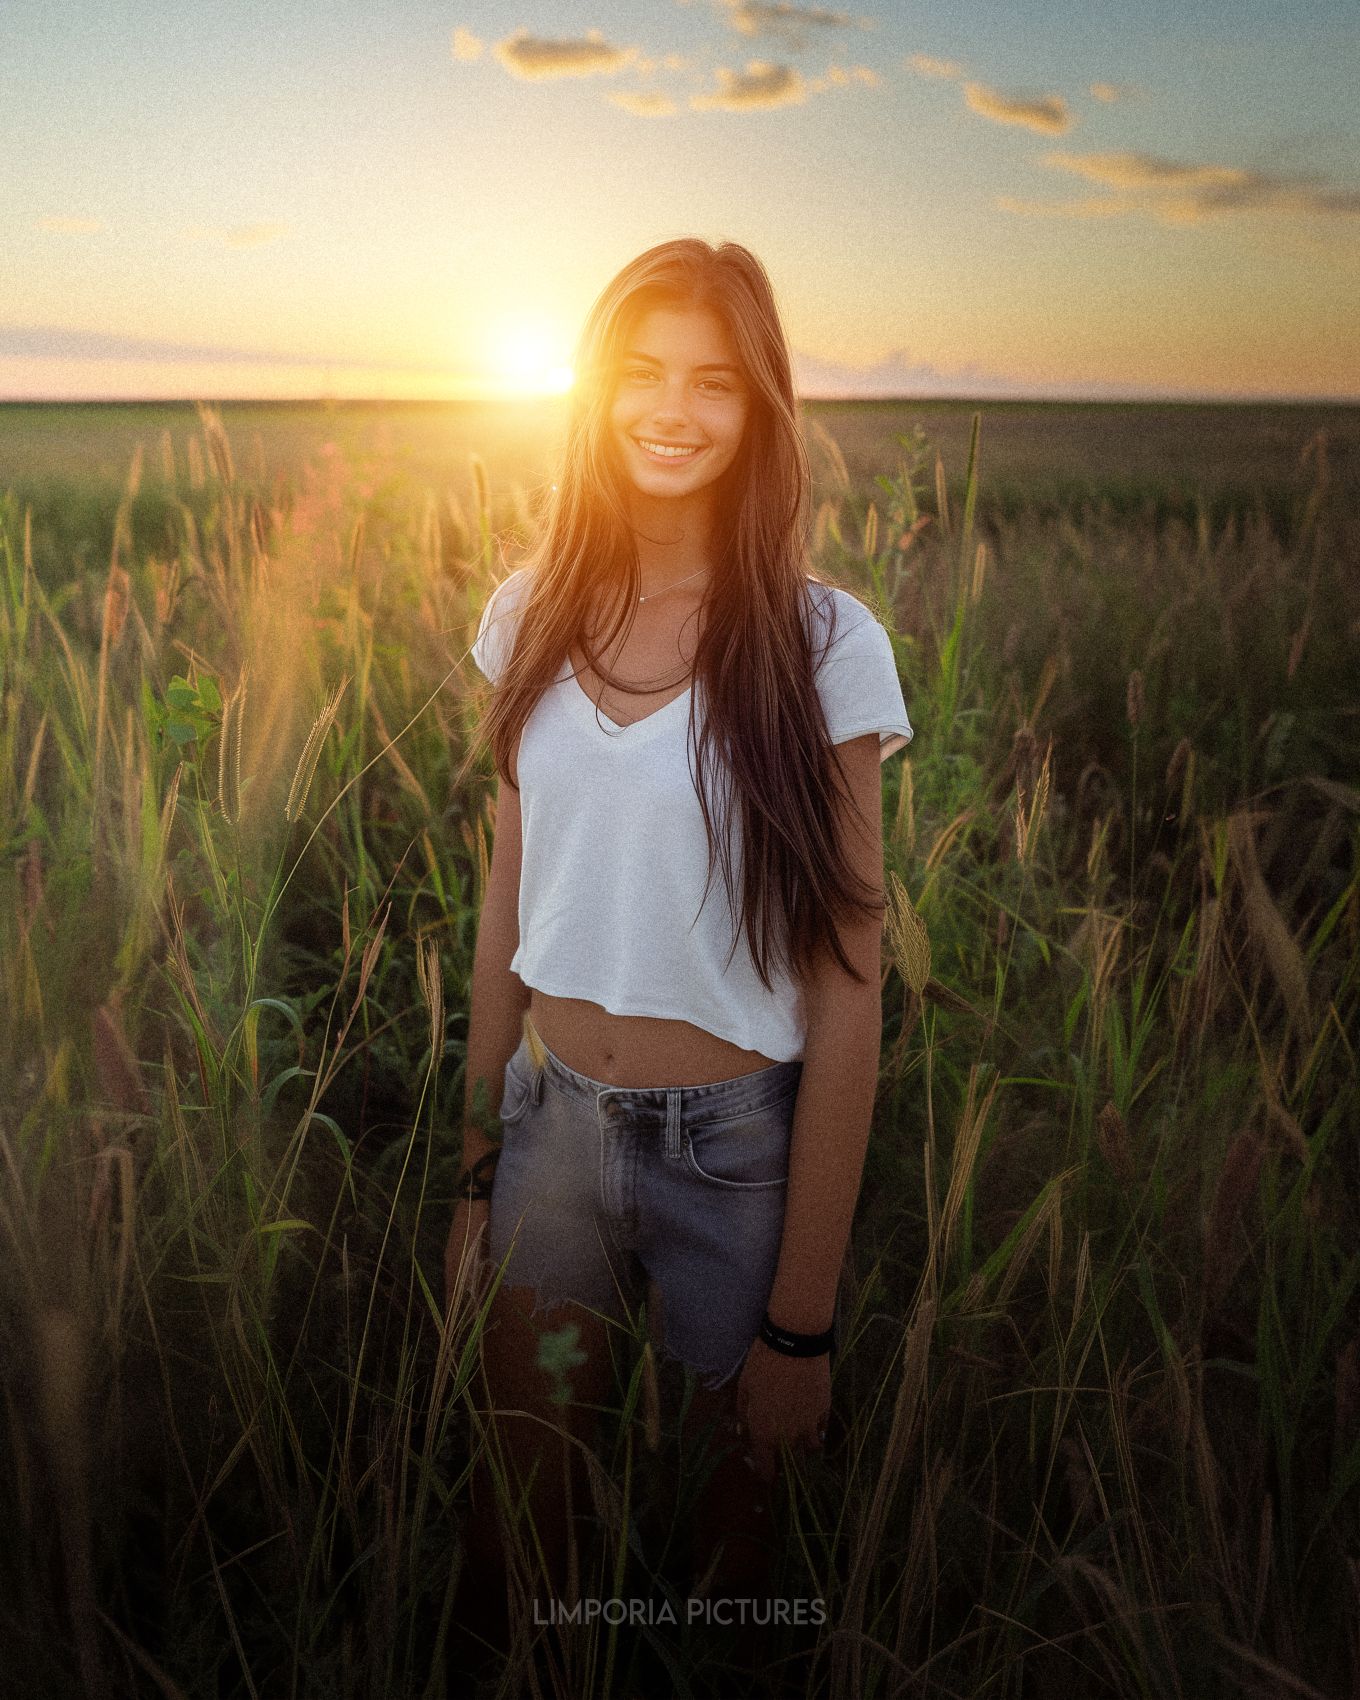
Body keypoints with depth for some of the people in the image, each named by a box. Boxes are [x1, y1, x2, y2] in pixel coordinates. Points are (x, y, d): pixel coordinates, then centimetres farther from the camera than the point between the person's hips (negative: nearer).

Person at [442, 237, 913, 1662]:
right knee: (514, 1519, 21)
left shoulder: (823, 645, -14)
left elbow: (846, 993, -12)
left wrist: (803, 1318, -10)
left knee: (727, 1522, 20)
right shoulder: (534, 616, -1)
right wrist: (472, 1171, 9)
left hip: (739, 1151, -3)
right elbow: (508, 906, 6)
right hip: (554, 1120, 4)